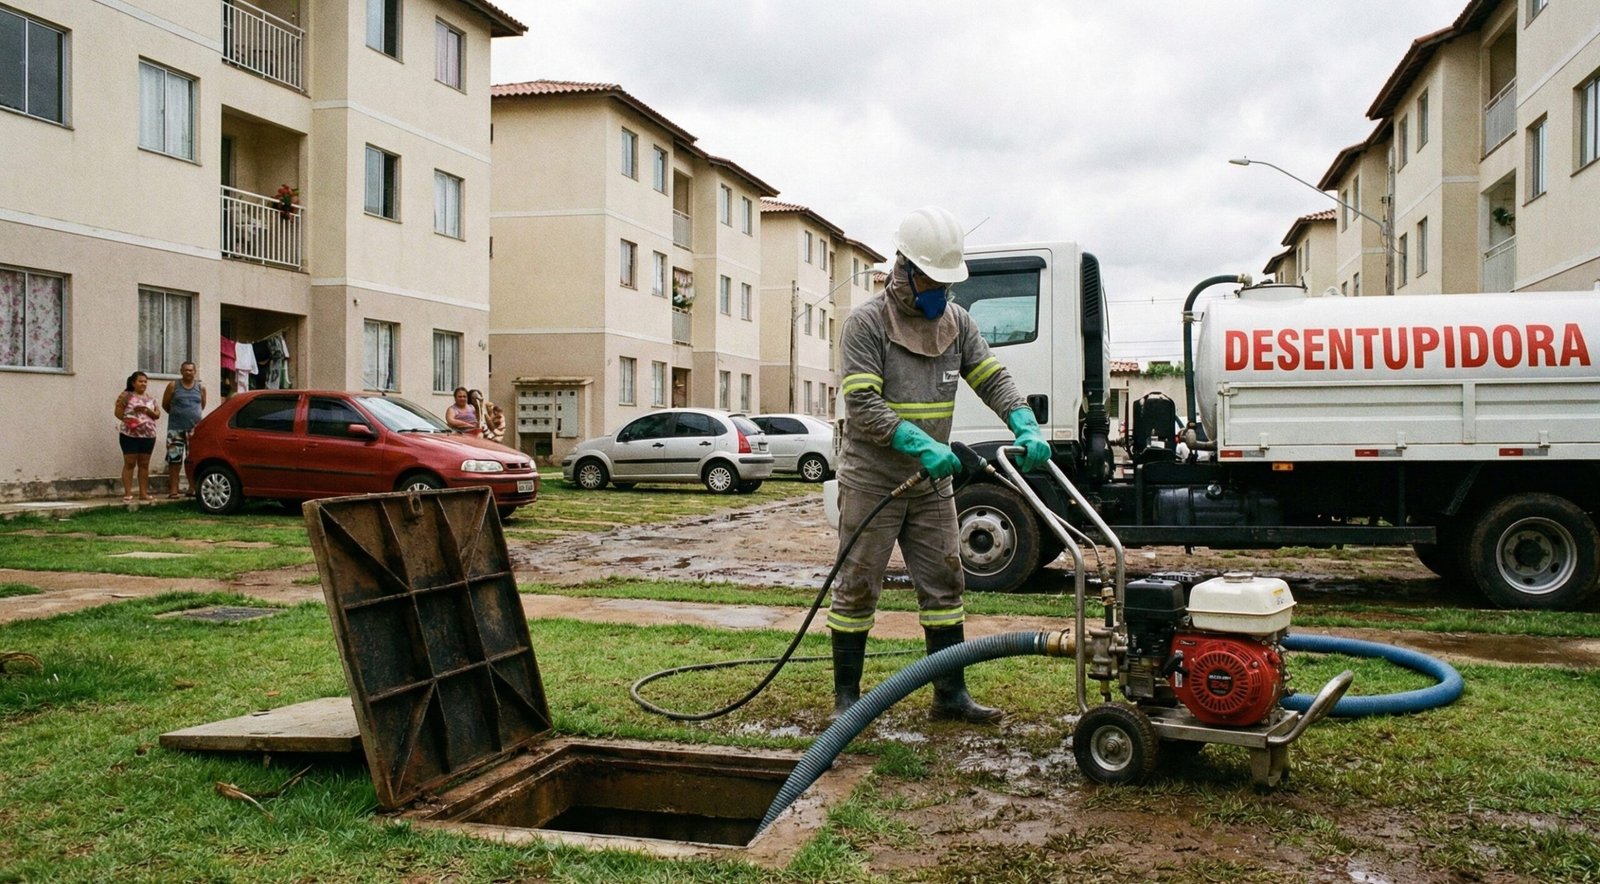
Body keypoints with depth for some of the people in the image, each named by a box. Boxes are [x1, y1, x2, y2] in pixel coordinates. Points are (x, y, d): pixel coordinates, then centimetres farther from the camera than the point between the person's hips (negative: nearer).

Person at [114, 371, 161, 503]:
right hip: (130, 435, -5)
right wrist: (127, 420, -19)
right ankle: (128, 494, -5)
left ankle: (144, 493, 9)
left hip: (148, 435, 5)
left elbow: (157, 415, 10)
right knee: (130, 463, -5)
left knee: (144, 464, 6)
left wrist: (147, 410, -8)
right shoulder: (126, 396, 1)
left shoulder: (150, 399, 15)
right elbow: (117, 412, -4)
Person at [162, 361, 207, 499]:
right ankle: (173, 490, -2)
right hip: (176, 428, -2)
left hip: (195, 428, 2)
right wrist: (177, 415, 15)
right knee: (174, 459, -4)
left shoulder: (200, 387, 10)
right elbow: (165, 404, 11)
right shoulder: (173, 385, 4)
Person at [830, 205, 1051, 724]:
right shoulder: (866, 324, -13)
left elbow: (993, 380, 6)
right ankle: (846, 695, 15)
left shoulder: (956, 322, 6)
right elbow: (863, 407, -21)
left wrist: (1026, 428, -13)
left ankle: (951, 695, 17)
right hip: (872, 484, -6)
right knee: (857, 589, 2)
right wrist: (923, 445, -31)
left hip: (932, 485, 6)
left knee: (944, 585, 8)